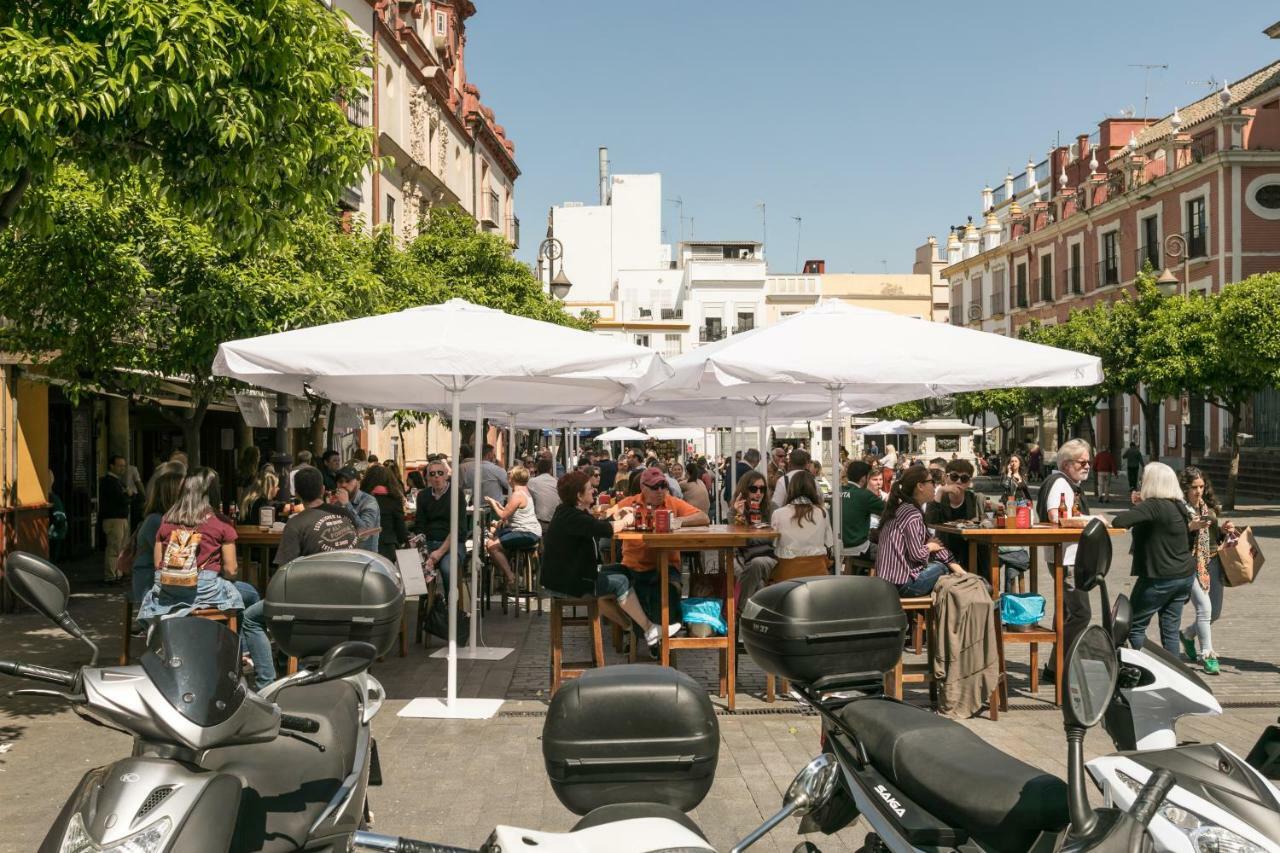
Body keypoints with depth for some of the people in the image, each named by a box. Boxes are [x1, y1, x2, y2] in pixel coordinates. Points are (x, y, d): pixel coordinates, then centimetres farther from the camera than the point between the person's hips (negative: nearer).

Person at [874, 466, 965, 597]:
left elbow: (929, 539, 13)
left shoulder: (902, 508, 11)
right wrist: (929, 547, 0)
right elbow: (917, 554, -22)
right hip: (901, 583, -9)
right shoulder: (912, 514, -17)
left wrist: (954, 564, 5)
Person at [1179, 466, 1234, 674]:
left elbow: (1216, 533, 20)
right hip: (1191, 563, -7)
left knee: (1215, 611, 12)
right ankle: (1208, 655, 0)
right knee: (1204, 607, -13)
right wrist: (1191, 527, -28)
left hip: (1213, 562, 7)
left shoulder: (1210, 506, 9)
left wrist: (1225, 529, 0)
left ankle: (1188, 634, 39)